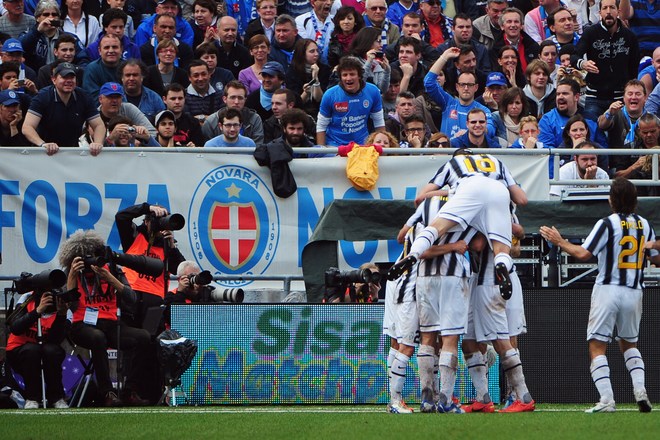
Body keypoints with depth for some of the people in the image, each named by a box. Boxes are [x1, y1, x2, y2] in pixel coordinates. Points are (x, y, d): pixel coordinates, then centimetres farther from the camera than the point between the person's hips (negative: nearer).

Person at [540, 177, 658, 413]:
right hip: (634, 292, 5)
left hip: (608, 289, -5)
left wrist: (559, 241, -2)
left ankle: (607, 400, -17)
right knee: (629, 344, 23)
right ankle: (640, 390, 2)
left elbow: (583, 253, -15)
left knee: (597, 347, -3)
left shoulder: (607, 224, -10)